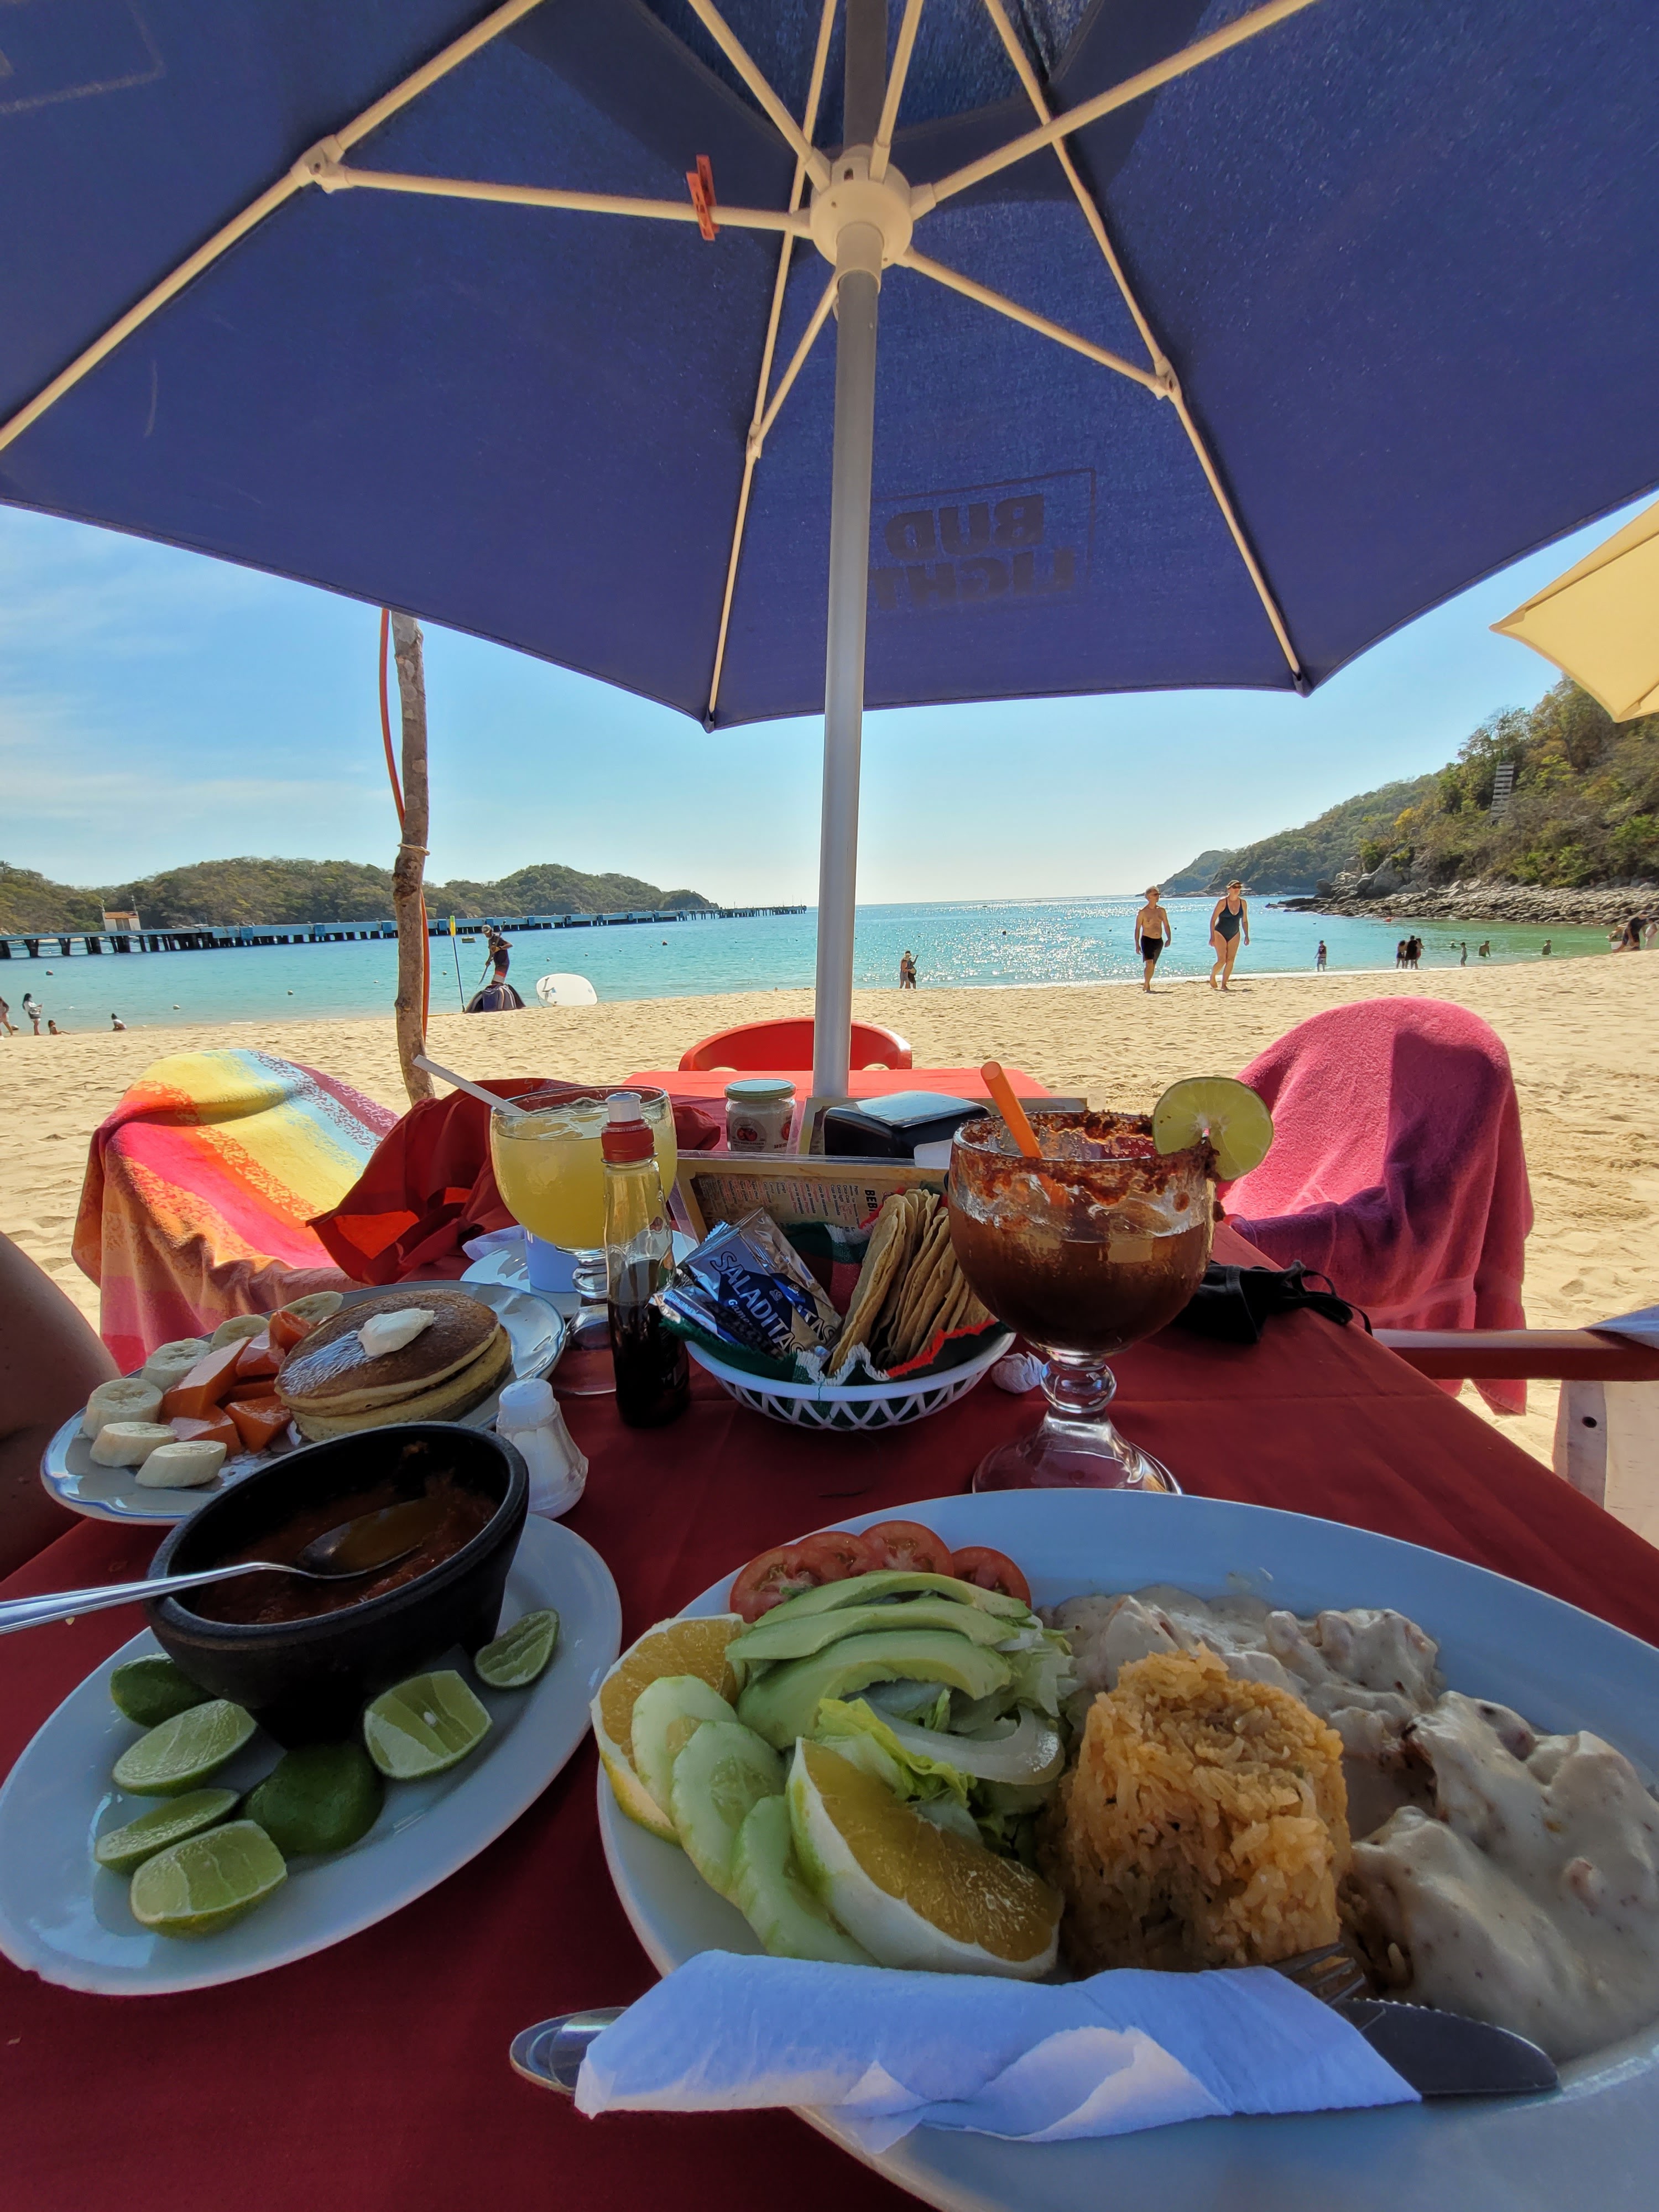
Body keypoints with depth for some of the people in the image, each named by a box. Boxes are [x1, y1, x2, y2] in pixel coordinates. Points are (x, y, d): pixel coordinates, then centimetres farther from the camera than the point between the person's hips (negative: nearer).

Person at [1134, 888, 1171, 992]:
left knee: (1153, 965, 12)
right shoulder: (1143, 912, -6)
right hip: (1147, 940, -5)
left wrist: (1169, 938, -1)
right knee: (1149, 963, -21)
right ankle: (1146, 985, -12)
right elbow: (1137, 929, -4)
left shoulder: (1162, 910, 7)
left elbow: (1167, 925, 12)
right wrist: (1137, 945, -8)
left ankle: (1147, 984, 26)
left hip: (1159, 941, 5)